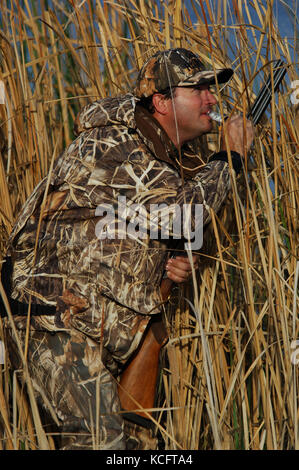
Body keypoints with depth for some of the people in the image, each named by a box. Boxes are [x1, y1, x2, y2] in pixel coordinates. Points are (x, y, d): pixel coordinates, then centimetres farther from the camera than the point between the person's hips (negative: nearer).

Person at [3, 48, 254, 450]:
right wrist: (231, 157, -11)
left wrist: (170, 263, -1)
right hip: (62, 326, -9)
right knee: (102, 440, -16)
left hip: (114, 337, 9)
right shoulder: (110, 143, -14)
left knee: (141, 440, 10)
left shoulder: (180, 164, 14)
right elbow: (178, 211, -25)